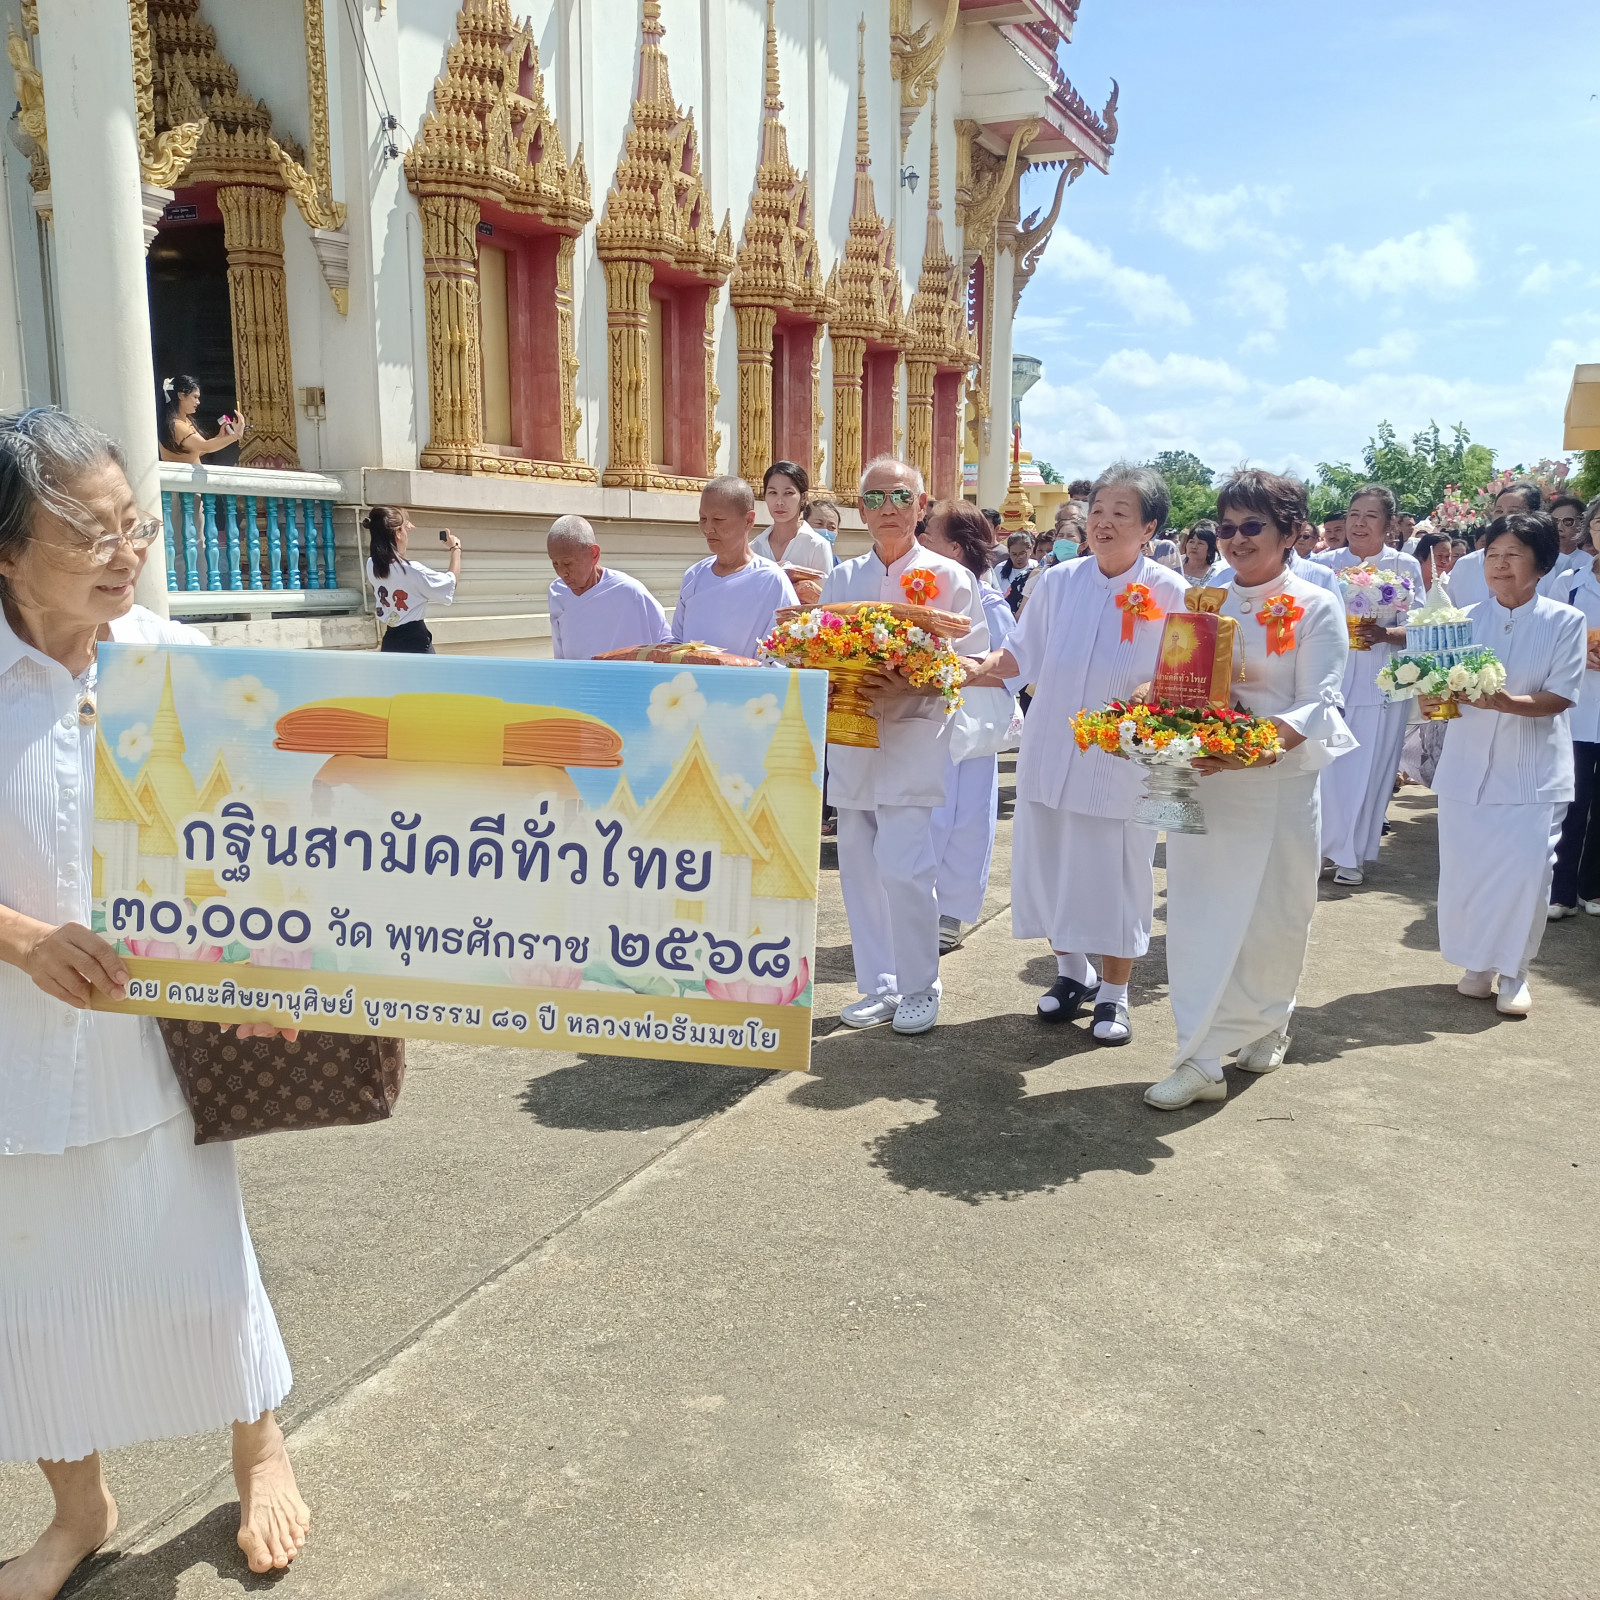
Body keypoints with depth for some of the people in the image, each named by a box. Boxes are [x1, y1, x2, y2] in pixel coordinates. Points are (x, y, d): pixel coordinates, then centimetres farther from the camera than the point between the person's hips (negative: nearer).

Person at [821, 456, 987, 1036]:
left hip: (914, 738, -5)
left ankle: (919, 987, 9)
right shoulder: (840, 579, 13)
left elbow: (972, 665, -4)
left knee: (902, 867, -11)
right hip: (850, 739, 5)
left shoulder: (951, 579, 0)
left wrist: (914, 688, -20)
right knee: (858, 864, 8)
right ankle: (878, 985, 22)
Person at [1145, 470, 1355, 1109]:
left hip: (1280, 779, -3)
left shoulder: (1316, 608, -2)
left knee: (1272, 914, 6)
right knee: (1198, 912, -1)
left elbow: (1318, 705, -12)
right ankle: (1200, 1061, 2)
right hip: (1199, 779, 3)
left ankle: (1263, 1028, 30)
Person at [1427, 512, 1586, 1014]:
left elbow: (1560, 696, -10)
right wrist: (1433, 699, -24)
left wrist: (1504, 702, -28)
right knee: (1464, 869, 4)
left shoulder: (1565, 621, -3)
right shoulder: (1466, 620, 4)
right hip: (1467, 765, 2)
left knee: (1526, 872, -5)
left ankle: (1513, 971, 15)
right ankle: (1478, 963, 24)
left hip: (1532, 771, -2)